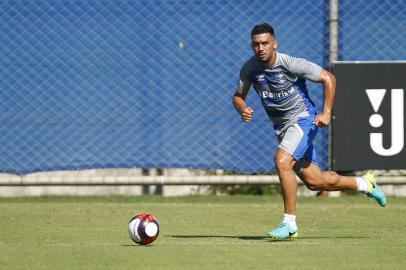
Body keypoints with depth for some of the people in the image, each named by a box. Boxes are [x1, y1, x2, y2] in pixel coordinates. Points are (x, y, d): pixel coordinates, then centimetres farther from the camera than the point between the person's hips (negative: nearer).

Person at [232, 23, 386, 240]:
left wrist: (326, 112, -18)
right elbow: (238, 96, 7)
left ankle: (289, 224, -21)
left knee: (282, 161, -28)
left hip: (303, 119, -6)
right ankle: (363, 184, 32)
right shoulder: (249, 69, -6)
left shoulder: (290, 64, -20)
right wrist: (242, 109, -17)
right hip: (281, 128, 6)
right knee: (314, 181, 7)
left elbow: (328, 78, -13)